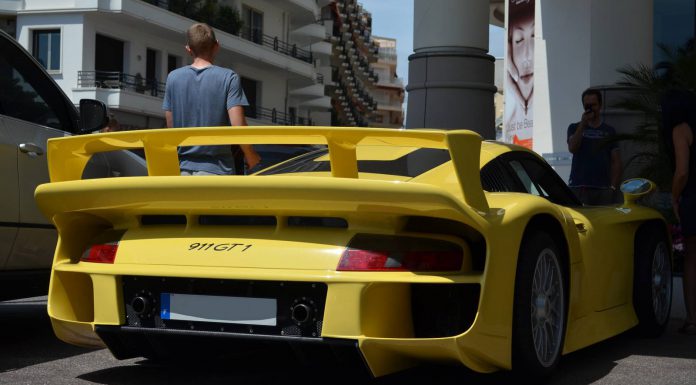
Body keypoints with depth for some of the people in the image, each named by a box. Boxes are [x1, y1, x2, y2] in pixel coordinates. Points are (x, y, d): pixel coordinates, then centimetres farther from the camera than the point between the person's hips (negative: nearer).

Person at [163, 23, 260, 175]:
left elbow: (170, 125, 8)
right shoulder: (228, 78, -7)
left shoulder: (173, 77, 3)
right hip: (217, 169, -4)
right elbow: (238, 126, -12)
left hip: (184, 168, 4)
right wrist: (250, 156, 4)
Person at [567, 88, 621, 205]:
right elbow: (572, 148, -6)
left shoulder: (609, 131, 15)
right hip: (579, 187, -1)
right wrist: (583, 123, -7)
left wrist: (613, 187, 0)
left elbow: (616, 162, 11)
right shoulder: (575, 128, 14)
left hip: (603, 189, 1)